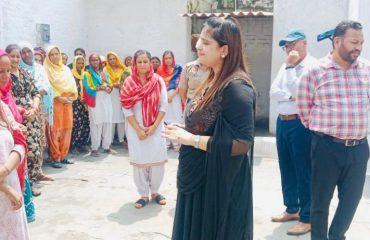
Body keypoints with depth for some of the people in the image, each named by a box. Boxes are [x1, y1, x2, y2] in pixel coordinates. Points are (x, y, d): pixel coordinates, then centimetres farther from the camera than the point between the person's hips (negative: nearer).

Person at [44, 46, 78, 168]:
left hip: (67, 102, 5)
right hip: (54, 102, -5)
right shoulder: (46, 70, 0)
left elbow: (72, 84, 13)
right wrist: (59, 97, -15)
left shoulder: (66, 69, 17)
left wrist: (72, 97, -3)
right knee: (54, 130, -7)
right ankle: (55, 158, -3)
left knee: (67, 129, 4)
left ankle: (63, 155, 14)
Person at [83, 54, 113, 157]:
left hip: (106, 100, 5)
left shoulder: (104, 73, 17)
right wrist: (101, 87, -13)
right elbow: (88, 89, -9)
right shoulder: (87, 74, 1)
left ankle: (107, 146, 13)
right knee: (96, 124, -7)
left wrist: (108, 87, -11)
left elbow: (110, 85, 11)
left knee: (107, 123, 5)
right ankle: (94, 148, -2)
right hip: (95, 101, -5)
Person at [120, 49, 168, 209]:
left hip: (155, 127, 1)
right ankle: (144, 195, 15)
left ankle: (155, 191, 21)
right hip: (136, 129, 0)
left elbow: (163, 106, -3)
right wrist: (138, 129, -11)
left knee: (157, 161, 2)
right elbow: (126, 109, -6)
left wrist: (154, 126, -11)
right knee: (139, 161, 3)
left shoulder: (158, 81, -3)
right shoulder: (129, 83, -4)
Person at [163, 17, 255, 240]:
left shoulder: (237, 88, -22)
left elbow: (242, 143, -26)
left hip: (221, 181, -9)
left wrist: (192, 139, -23)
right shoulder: (214, 80, 6)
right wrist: (185, 132, 3)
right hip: (200, 176, 9)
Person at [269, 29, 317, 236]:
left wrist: (290, 66, -13)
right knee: (287, 170, 15)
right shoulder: (286, 66, 14)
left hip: (301, 124, -7)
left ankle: (307, 217, 10)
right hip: (282, 123, 8)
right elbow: (273, 92, 5)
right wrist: (290, 96, -11)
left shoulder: (312, 66, -8)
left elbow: (299, 91, -20)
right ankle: (292, 209, 30)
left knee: (304, 172, -1)